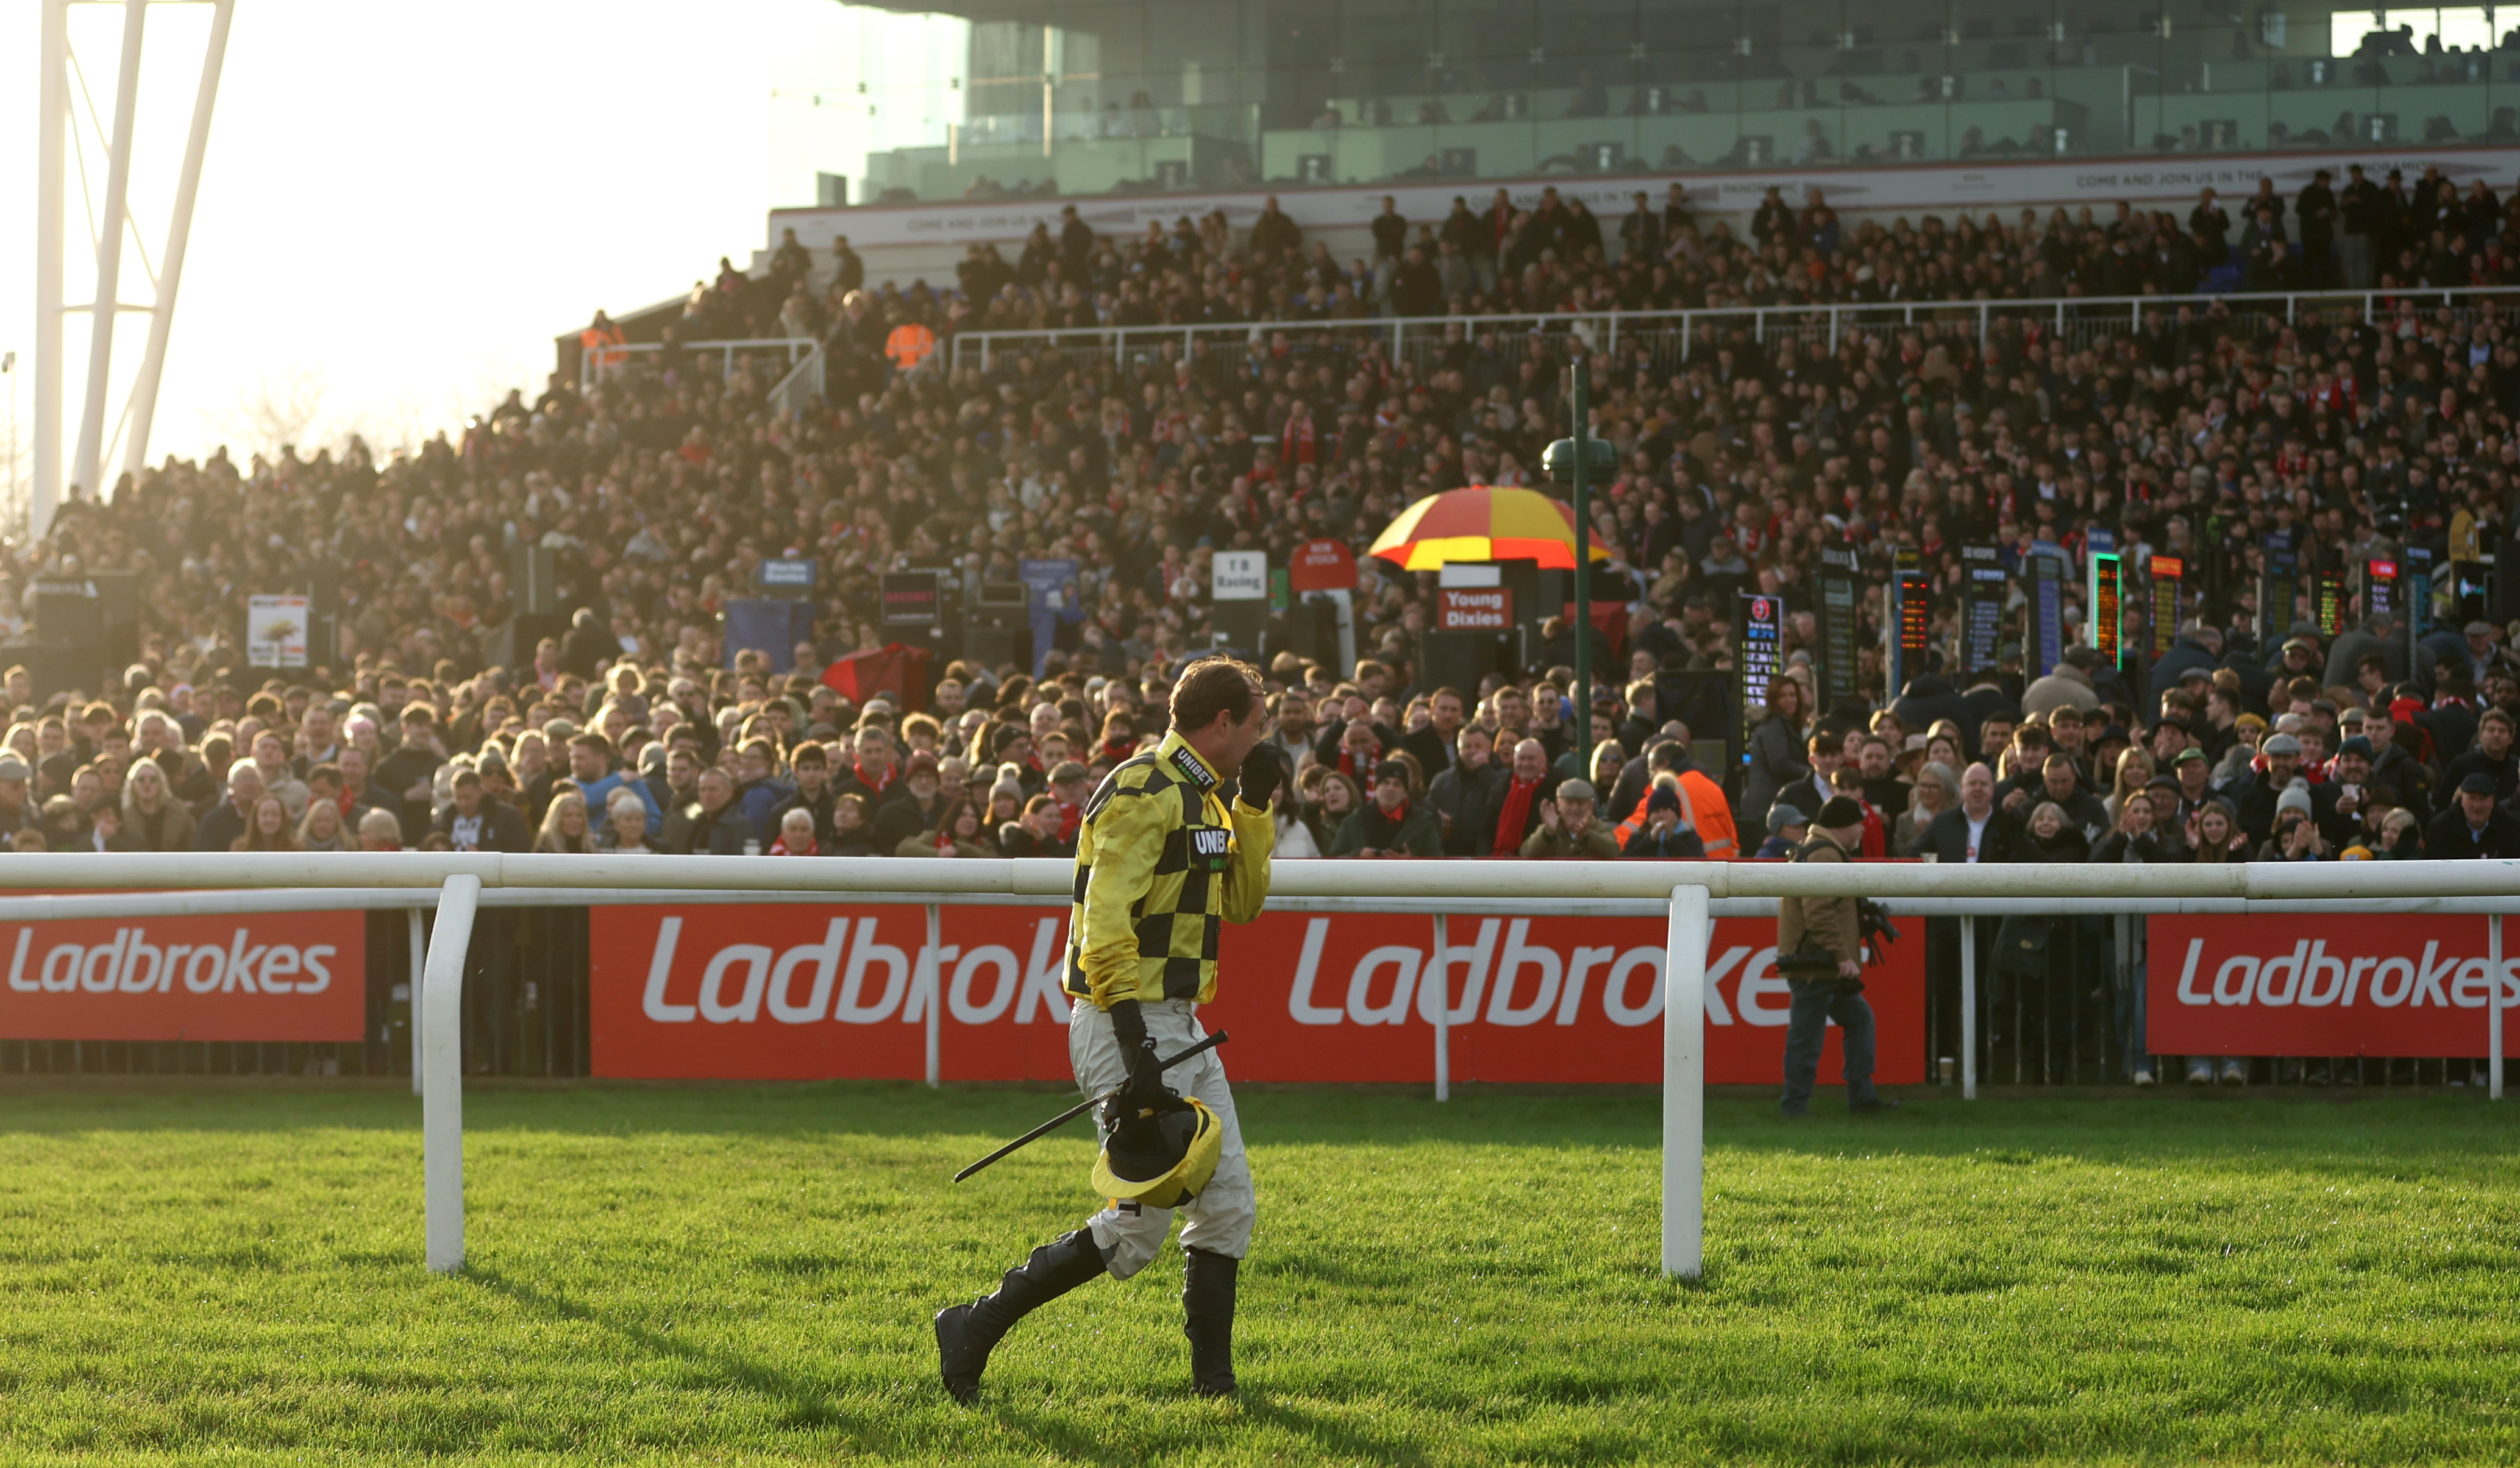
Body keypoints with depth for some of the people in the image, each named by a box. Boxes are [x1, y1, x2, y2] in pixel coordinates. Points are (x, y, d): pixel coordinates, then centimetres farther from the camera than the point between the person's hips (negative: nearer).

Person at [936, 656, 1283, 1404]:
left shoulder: (1200, 798, 15)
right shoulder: (1143, 794, -16)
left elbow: (1242, 903, 23)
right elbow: (1106, 928, -23)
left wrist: (1254, 807, 10)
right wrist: (1137, 1053, -28)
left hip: (1179, 1027, 10)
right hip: (1128, 1024, -10)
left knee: (1227, 1201, 8)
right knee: (1140, 1223, -10)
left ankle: (1214, 1379, 15)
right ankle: (975, 1329, -1)